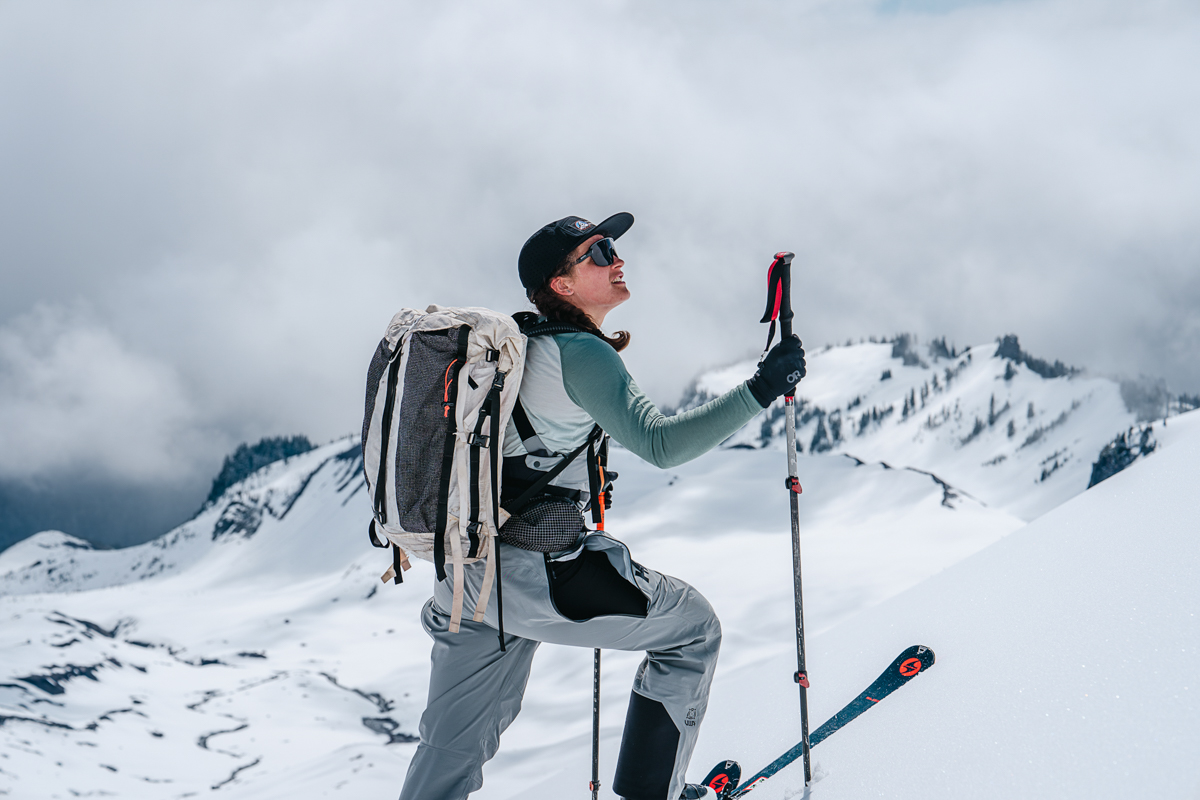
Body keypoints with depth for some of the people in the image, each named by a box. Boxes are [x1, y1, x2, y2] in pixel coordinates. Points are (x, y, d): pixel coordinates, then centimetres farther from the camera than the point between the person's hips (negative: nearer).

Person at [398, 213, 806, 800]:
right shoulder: (578, 352, -12)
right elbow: (659, 443, -24)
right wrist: (759, 391, -24)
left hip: (466, 569, 8)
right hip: (534, 573, -8)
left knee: (452, 752, 17)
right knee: (693, 626, 12)